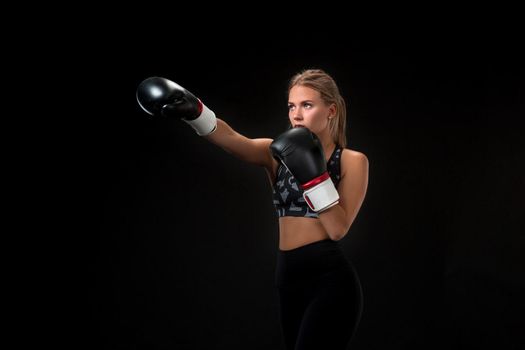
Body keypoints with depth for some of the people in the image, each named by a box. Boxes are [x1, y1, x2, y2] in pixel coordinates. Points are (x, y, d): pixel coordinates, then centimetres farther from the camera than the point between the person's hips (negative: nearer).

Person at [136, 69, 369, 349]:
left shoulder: (353, 161, -1)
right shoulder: (278, 153, 9)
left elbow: (338, 228, -12)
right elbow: (232, 140, -10)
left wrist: (313, 173, -20)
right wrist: (193, 112, -28)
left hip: (329, 281, -6)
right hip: (290, 280, 6)